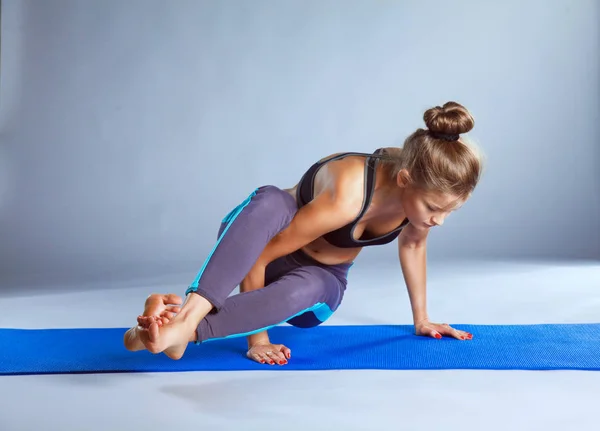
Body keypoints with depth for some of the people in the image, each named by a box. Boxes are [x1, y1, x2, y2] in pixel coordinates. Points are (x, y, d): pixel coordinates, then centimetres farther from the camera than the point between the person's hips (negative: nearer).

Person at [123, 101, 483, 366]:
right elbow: (257, 257, -31)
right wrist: (257, 337, -25)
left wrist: (421, 319, 10)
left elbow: (412, 244, 3)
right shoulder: (347, 195, -38)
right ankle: (190, 310, -52)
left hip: (322, 280, 4)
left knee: (302, 291, -37)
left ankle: (183, 331, -45)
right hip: (264, 240, -4)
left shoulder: (426, 185, -19)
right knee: (271, 199, -41)